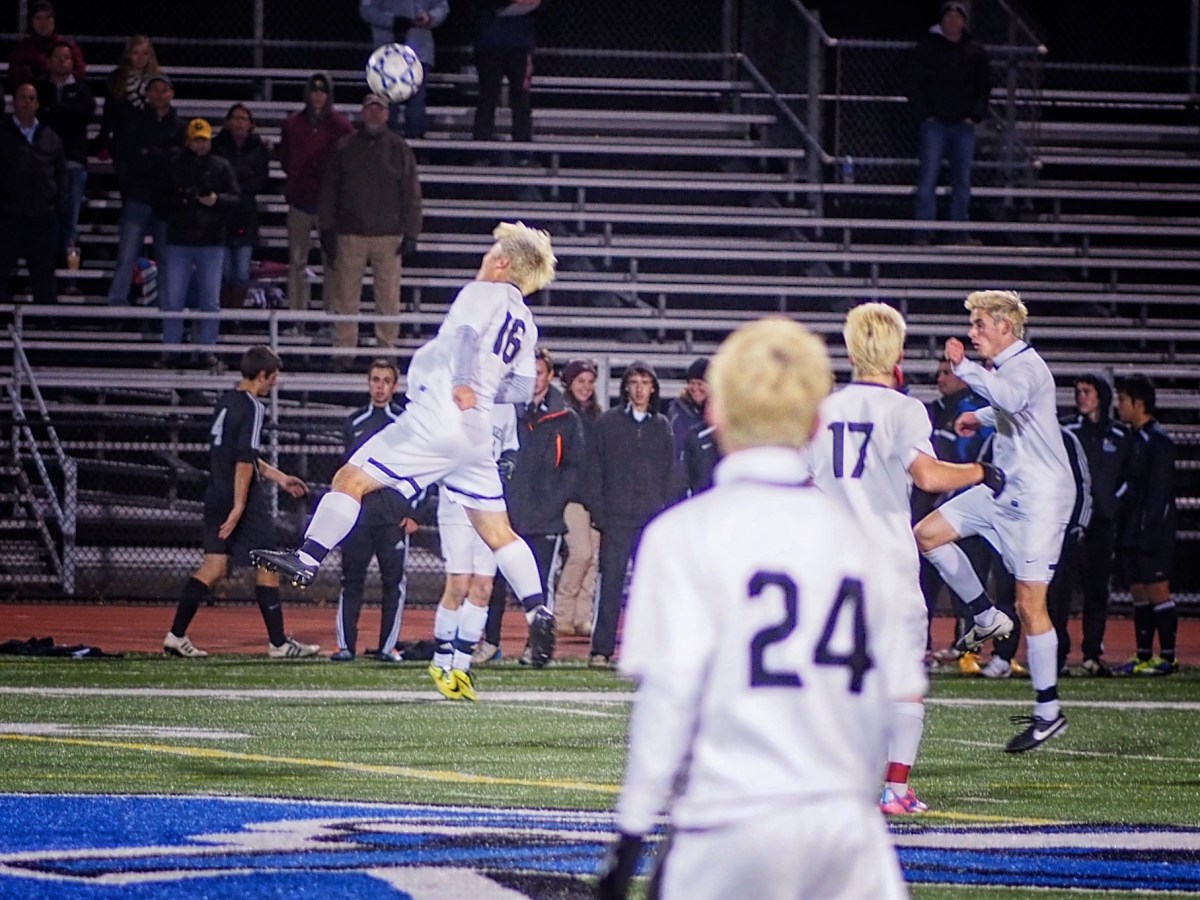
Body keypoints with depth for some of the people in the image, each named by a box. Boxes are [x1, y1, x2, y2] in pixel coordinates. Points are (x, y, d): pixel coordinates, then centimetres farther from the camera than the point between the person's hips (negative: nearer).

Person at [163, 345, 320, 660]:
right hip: (244, 499, -8)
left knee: (214, 565, 8)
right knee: (267, 566, 2)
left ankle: (176, 636, 3)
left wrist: (279, 478, 32)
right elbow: (244, 460, -21)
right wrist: (239, 508, -23)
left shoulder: (226, 401, 14)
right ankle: (278, 643, 6)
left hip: (216, 495, 8)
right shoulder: (252, 408, -14)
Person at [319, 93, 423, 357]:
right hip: (351, 234, 1)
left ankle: (387, 350, 6)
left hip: (388, 235, -1)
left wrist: (411, 234, -1)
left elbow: (412, 193, 5)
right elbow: (329, 189, 9)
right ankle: (343, 349, 6)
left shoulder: (399, 149, 5)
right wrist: (327, 228, 4)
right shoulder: (345, 147, 7)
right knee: (346, 297, 1)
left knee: (388, 299, -1)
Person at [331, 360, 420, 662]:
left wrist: (414, 514, -4)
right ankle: (346, 645, 1)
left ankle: (387, 646, 3)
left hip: (394, 518, -3)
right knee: (351, 580, -1)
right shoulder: (355, 422, 14)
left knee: (393, 582, -1)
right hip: (357, 515, 3)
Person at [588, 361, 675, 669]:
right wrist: (598, 512, -3)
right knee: (611, 583, -6)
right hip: (616, 516, -2)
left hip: (653, 517, 2)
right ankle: (601, 649, -4)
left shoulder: (661, 426, 12)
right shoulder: (608, 423, 7)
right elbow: (597, 470, 5)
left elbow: (669, 472, 13)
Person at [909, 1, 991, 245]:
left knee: (962, 180, 4)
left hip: (963, 124, 3)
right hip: (934, 123, -3)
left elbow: (984, 87, 13)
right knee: (928, 178, -6)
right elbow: (916, 85, 2)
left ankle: (961, 231, 11)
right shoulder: (928, 47, 1)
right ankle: (923, 232, -4)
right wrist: (925, 114, -7)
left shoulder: (975, 51, 9)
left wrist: (975, 115, 1)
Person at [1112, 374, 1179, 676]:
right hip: (1132, 534, 9)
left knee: (1157, 590, -8)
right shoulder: (1133, 439, 16)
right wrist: (1123, 531, 14)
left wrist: (1149, 531, -19)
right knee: (1139, 592, 9)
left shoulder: (1158, 441, -10)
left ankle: (1167, 657, -6)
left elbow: (1159, 493, -15)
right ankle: (1144, 656, 12)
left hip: (1152, 534, -9)